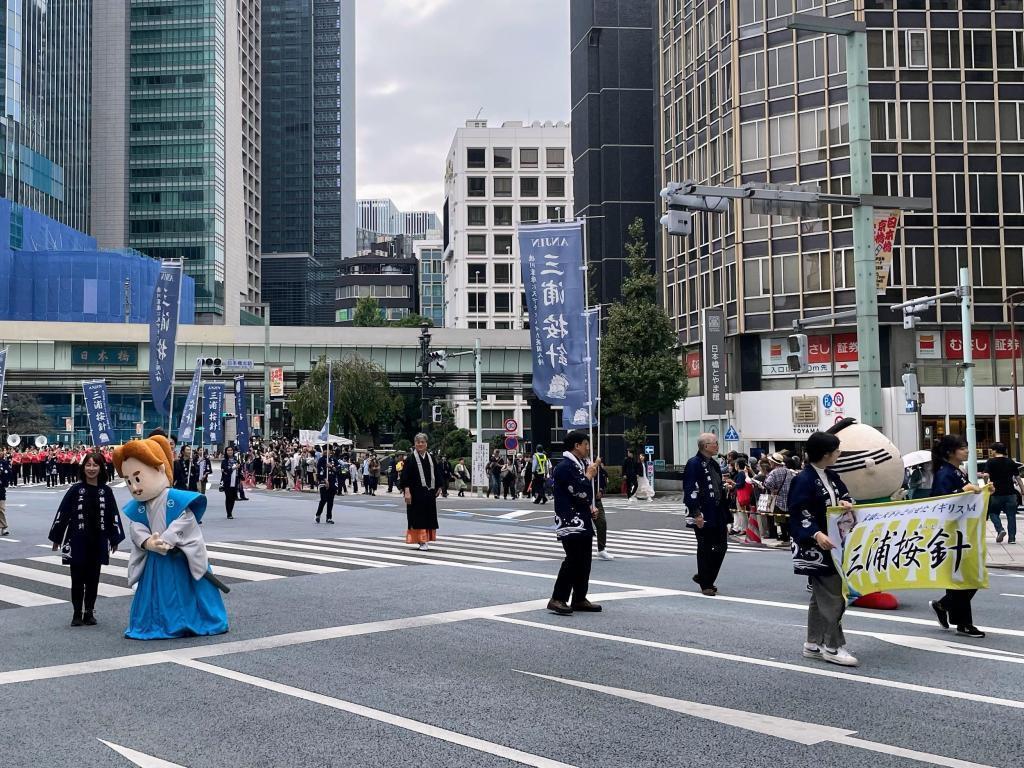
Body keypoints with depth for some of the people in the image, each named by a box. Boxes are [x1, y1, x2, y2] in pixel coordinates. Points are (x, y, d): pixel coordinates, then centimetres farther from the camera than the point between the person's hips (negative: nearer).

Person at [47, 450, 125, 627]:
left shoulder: (106, 491, -1)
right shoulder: (75, 489, -4)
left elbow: (113, 515, 4)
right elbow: (62, 513, -1)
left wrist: (114, 539, 4)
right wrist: (57, 538, -1)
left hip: (98, 542, 1)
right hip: (78, 541, -1)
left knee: (93, 579, 8)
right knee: (78, 579, 4)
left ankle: (89, 612, 18)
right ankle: (77, 614, 13)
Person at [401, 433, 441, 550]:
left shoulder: (431, 458, 10)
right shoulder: (410, 458, -5)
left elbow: (436, 474, 16)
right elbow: (405, 476, -10)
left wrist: (438, 487, 10)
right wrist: (407, 491, -18)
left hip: (429, 492, 5)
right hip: (416, 493, -5)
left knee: (429, 517, 8)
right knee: (418, 517, -4)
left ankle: (424, 540, 19)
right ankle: (421, 541, -2)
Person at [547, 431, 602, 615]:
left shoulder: (581, 464, 18)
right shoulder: (564, 466, -15)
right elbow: (579, 491, -22)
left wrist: (591, 507, 10)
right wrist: (589, 475, -7)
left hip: (583, 522, 10)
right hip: (570, 522, -10)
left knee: (584, 560, 11)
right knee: (573, 560, -15)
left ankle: (579, 599, 18)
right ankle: (558, 599, -11)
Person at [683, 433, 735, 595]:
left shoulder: (714, 464, 15)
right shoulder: (694, 464, -12)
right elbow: (690, 490, -18)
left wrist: (726, 487, 8)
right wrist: (696, 513, -22)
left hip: (718, 515, 8)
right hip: (703, 516, -8)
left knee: (721, 546, 10)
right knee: (705, 549, 1)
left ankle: (703, 577, 26)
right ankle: (706, 585, 13)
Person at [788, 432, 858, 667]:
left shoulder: (831, 476, 10)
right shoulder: (804, 479, -16)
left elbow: (844, 496, 15)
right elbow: (798, 513, -19)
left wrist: (844, 503, -9)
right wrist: (816, 535, -32)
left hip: (832, 545, 9)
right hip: (815, 548, -9)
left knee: (820, 596, 15)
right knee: (832, 596, -6)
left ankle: (813, 644, 23)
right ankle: (833, 647, 3)